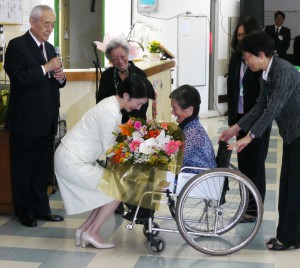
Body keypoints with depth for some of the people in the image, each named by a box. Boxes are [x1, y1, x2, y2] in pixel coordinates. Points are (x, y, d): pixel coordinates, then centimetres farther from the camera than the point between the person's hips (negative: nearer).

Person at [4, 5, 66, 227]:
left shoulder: (49, 48, 14)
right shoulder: (17, 45, -9)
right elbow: (18, 77, -19)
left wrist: (61, 77, -1)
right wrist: (45, 68, -23)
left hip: (47, 121, 7)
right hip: (26, 121, -7)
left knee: (43, 168, 12)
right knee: (24, 169, 4)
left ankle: (41, 208, 22)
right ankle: (24, 212, 15)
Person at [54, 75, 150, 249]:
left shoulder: (112, 104, 7)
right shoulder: (111, 112, -24)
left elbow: (110, 142, 11)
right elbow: (109, 150, -18)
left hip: (70, 158, 10)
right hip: (73, 163, -10)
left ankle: (85, 229, 16)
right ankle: (92, 233, 3)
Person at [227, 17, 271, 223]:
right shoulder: (236, 57, 7)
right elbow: (232, 87, 11)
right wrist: (232, 117, 7)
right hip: (240, 116, 6)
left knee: (255, 162, 2)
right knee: (243, 161, 9)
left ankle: (254, 208, 11)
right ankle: (246, 202, 19)